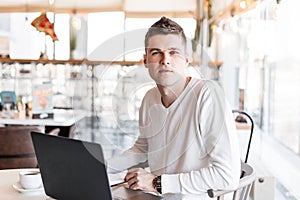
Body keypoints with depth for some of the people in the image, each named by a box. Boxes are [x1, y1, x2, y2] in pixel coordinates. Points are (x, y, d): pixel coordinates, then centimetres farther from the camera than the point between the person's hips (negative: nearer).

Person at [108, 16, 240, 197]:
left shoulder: (208, 94, -19)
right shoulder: (150, 98, 3)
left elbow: (228, 176, -23)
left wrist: (157, 182, -20)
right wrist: (103, 167, 6)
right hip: (156, 195, 6)